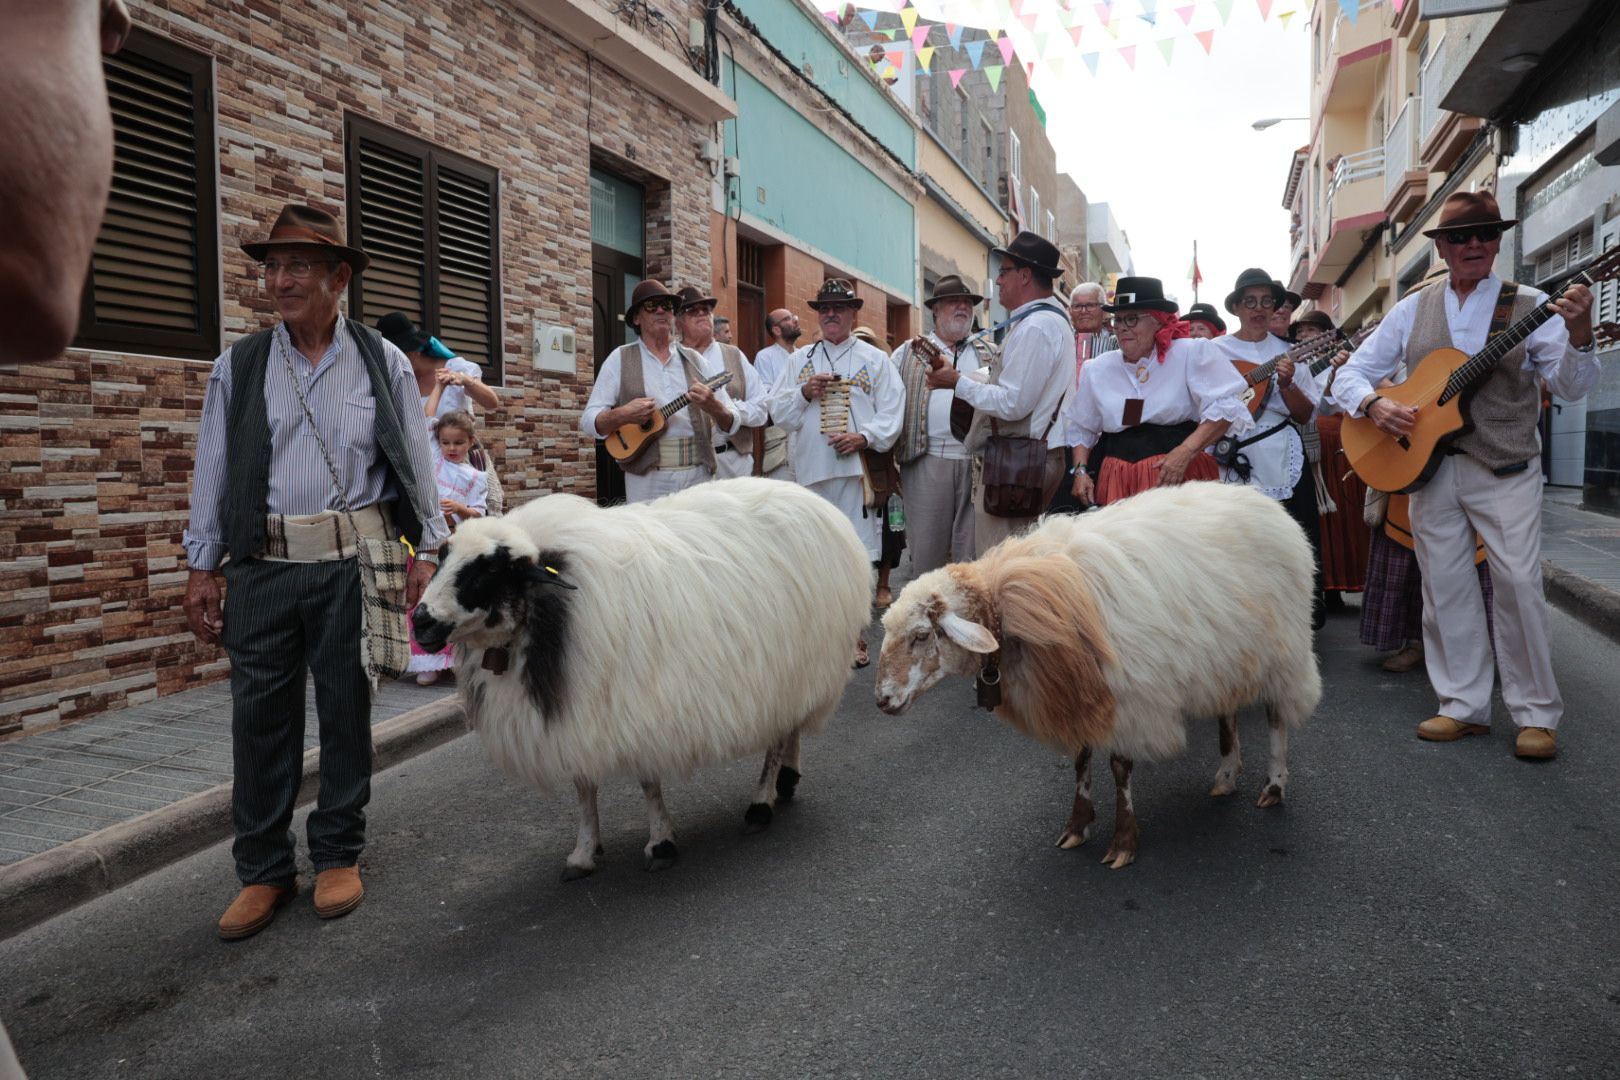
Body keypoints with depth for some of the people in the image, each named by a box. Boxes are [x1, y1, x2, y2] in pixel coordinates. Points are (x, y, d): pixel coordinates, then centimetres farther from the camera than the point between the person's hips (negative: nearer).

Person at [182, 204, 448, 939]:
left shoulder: (382, 363, 4)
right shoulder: (238, 366, 8)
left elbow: (416, 461, 5)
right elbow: (214, 469, 9)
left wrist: (426, 550, 0)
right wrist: (202, 567, 7)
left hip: (352, 563, -1)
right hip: (264, 567, 2)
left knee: (346, 710, 7)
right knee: (261, 717, 6)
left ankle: (338, 855, 23)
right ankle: (263, 872, 20)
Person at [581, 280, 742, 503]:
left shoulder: (695, 361, 11)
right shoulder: (620, 359, 6)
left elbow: (732, 424, 7)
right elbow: (588, 420, 1)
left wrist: (713, 407, -14)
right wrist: (622, 415, -18)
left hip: (699, 475, 2)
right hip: (646, 479, -2)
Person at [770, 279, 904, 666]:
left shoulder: (874, 359, 9)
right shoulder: (799, 359, 15)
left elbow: (891, 412, 0)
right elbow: (779, 410, 10)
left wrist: (864, 437, -15)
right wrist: (804, 392, -8)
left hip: (856, 468, -2)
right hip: (810, 470, 2)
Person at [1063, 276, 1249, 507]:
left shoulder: (1191, 353, 1)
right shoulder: (1097, 369, 13)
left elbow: (1223, 408, -6)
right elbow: (1079, 428, 20)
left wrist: (1185, 451, -16)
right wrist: (1081, 470, 6)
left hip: (1179, 474, -3)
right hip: (1114, 479, 3)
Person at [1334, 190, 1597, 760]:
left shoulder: (1531, 306, 0)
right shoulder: (1413, 310, 8)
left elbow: (1572, 387, -8)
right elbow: (1352, 371, 9)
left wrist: (1578, 334, -27)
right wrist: (1374, 403, -12)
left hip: (1504, 470, -3)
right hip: (1429, 464, 3)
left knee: (1519, 584, -8)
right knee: (1445, 587, 6)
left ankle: (1536, 713, 7)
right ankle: (1465, 706, 17)